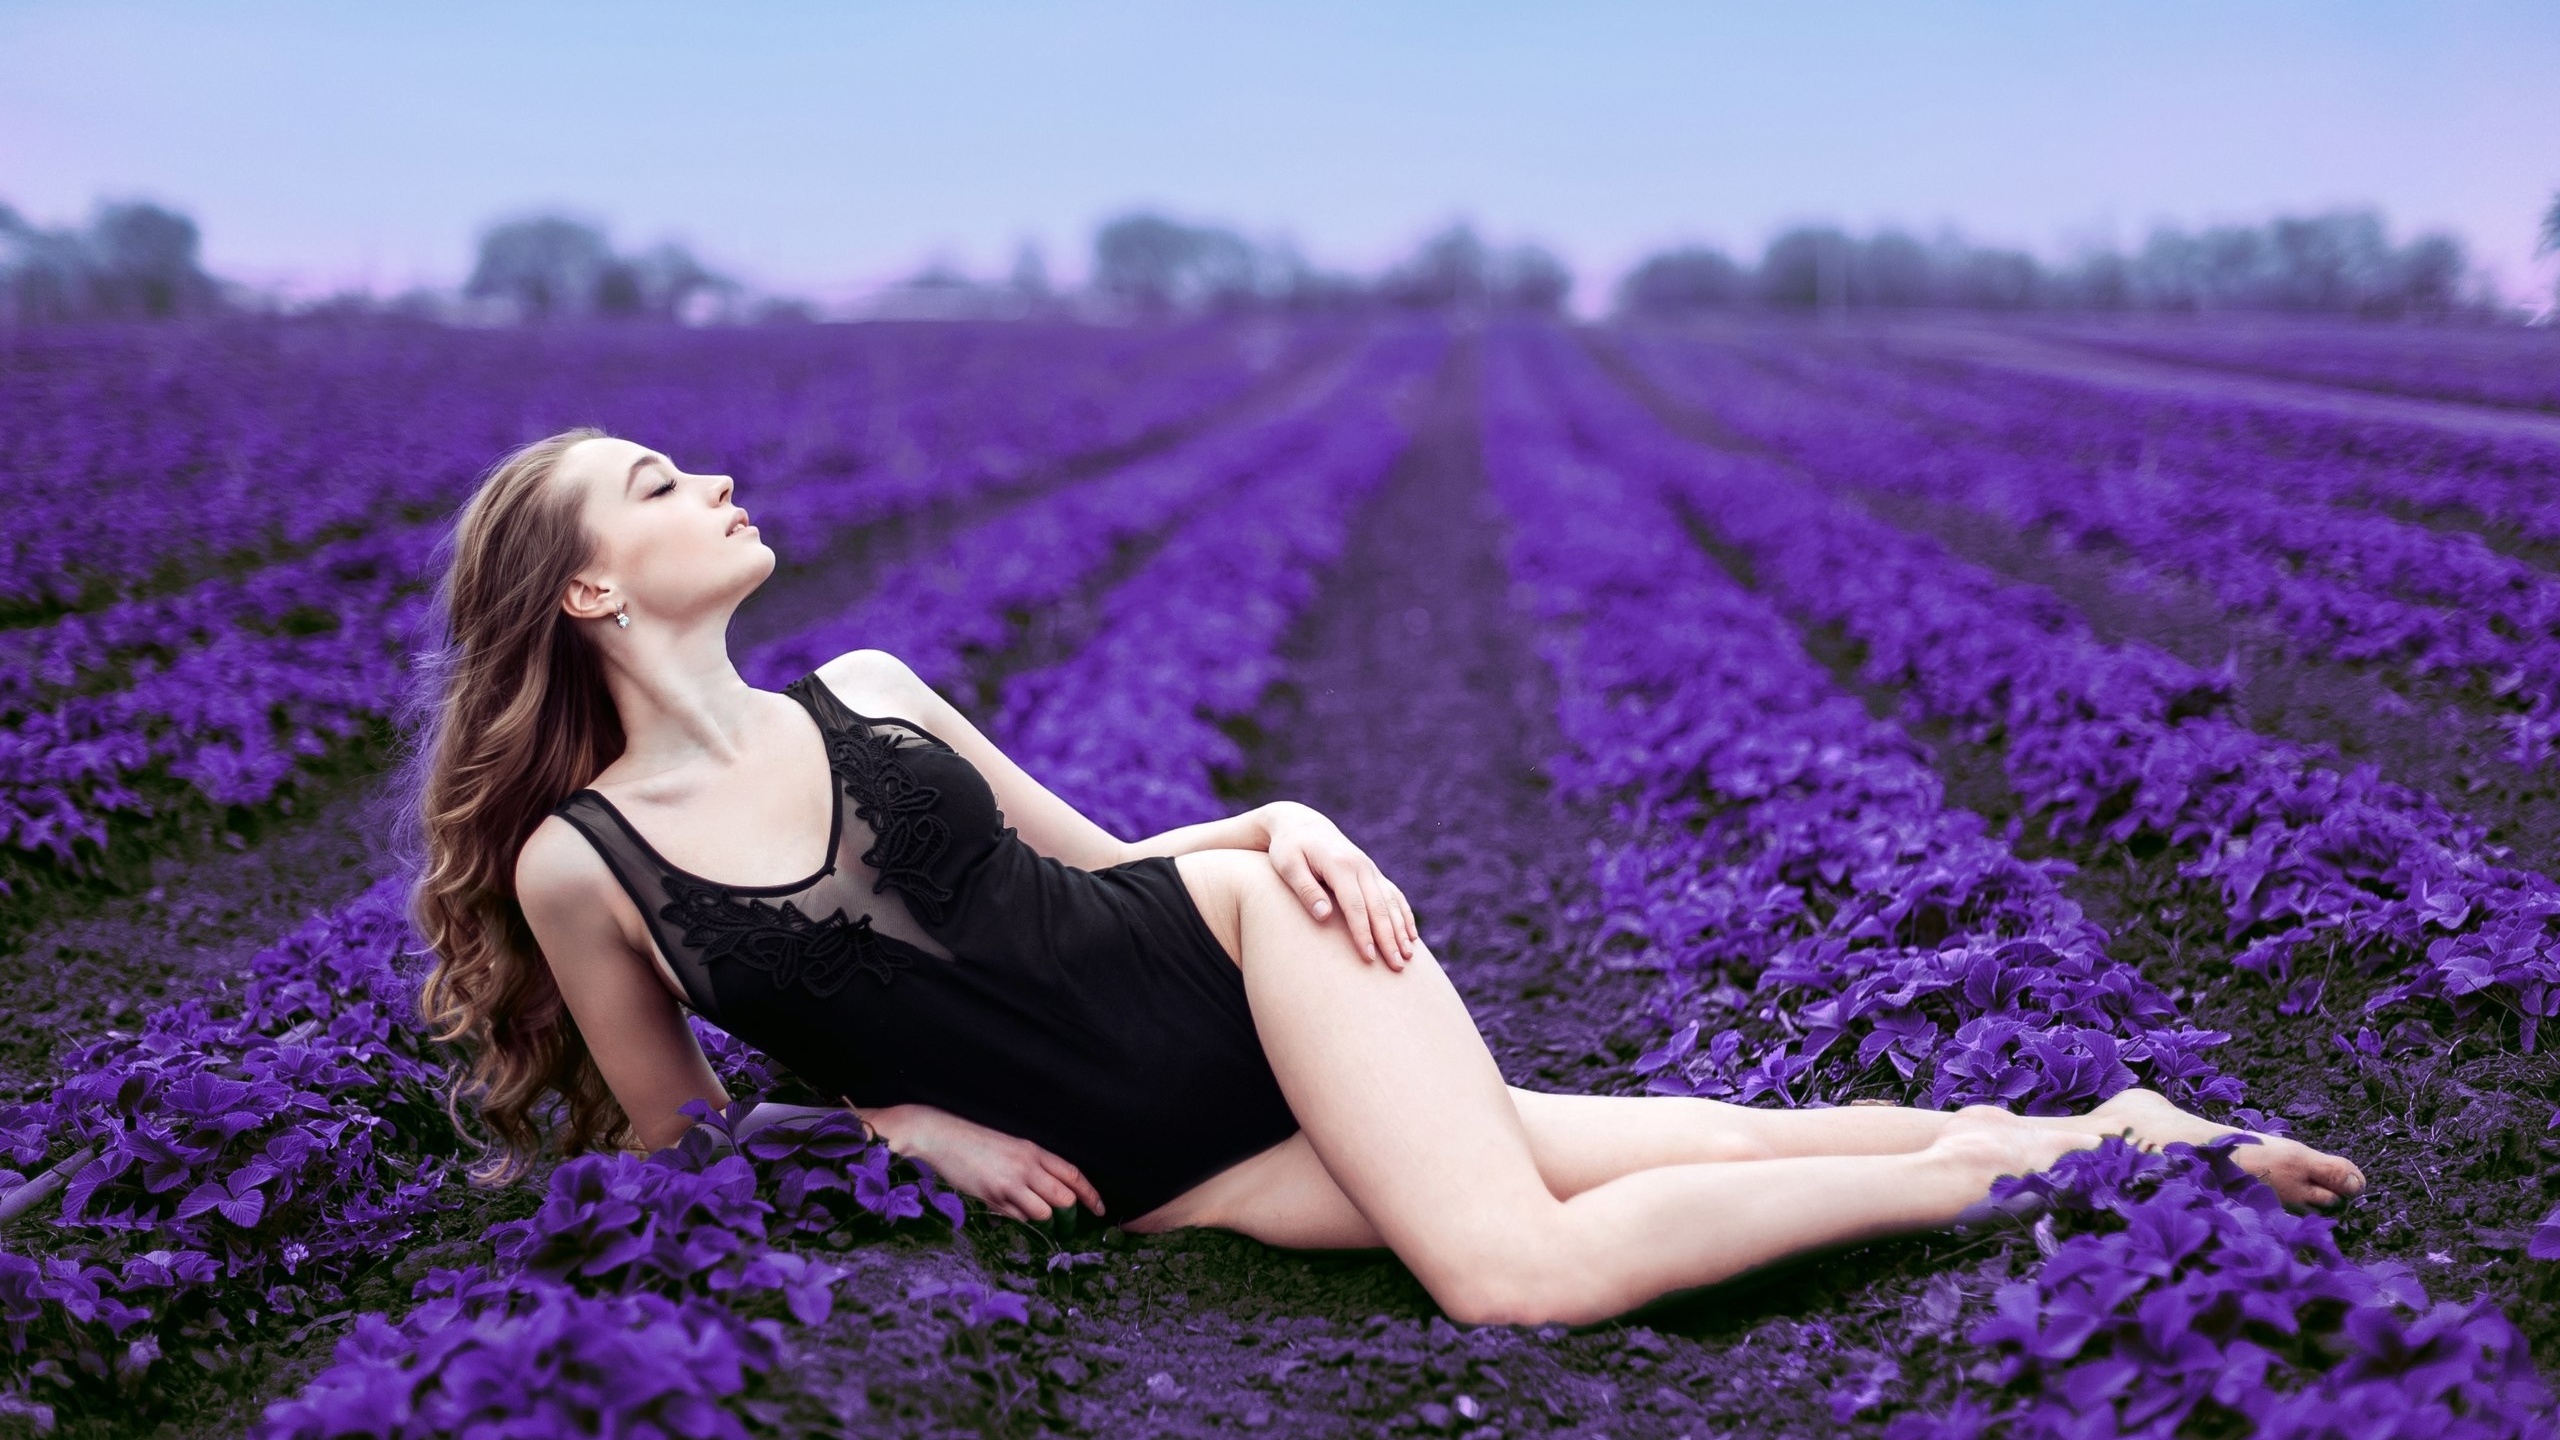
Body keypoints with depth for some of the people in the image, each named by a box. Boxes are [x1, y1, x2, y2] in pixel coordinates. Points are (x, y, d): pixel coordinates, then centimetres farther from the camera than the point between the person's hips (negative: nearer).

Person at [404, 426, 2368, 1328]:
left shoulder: (867, 687, 6)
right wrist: (896, 1122, -6)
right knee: (1523, 1262, -17)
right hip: (1149, 1166, -1)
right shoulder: (576, 865, -3)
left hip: (1224, 942, 2)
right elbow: (681, 1146, 9)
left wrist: (1283, 819, -3)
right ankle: (2046, 1146, -8)